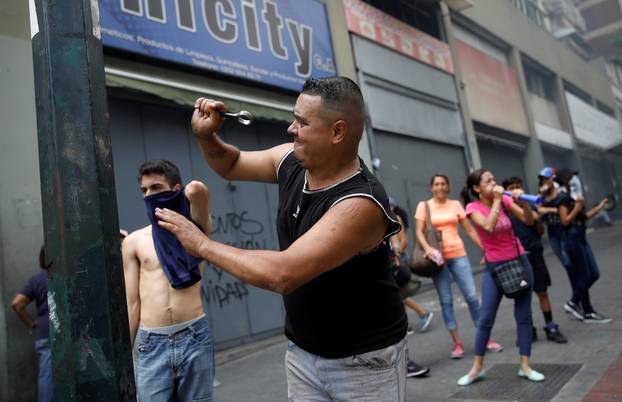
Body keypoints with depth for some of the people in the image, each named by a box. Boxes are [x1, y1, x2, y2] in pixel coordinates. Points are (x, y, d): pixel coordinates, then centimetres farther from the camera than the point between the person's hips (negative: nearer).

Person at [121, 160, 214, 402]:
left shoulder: (194, 227, 3)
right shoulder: (134, 242, 7)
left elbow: (197, 189, -20)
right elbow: (132, 303, 8)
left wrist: (180, 200, 1)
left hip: (194, 338, -1)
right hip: (152, 344, 1)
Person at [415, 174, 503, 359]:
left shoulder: (455, 204, 8)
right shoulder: (424, 205, 2)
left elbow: (469, 229, 11)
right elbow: (419, 232, -4)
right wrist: (427, 248, -22)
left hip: (458, 255, 1)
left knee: (472, 296, -1)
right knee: (446, 301, 3)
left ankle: (487, 339, 12)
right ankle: (457, 343, 12)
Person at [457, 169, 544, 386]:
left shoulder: (505, 200, -1)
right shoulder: (473, 207, -11)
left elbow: (529, 221, -6)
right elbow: (489, 226, -28)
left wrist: (522, 202, -21)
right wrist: (496, 200, -21)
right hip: (495, 267, -3)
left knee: (523, 316, 6)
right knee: (485, 318, -1)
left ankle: (525, 366, 17)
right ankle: (477, 367, 13)